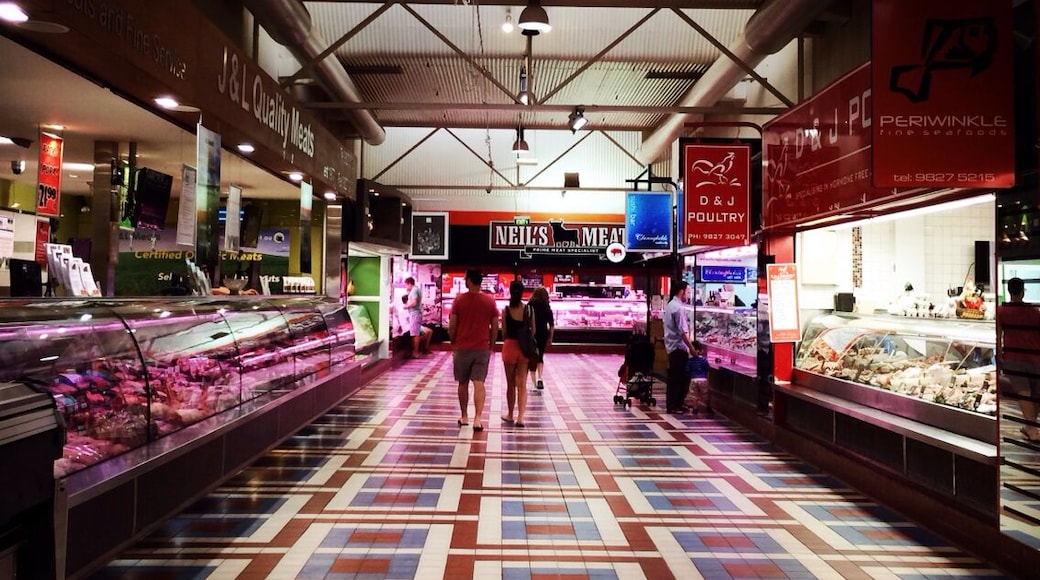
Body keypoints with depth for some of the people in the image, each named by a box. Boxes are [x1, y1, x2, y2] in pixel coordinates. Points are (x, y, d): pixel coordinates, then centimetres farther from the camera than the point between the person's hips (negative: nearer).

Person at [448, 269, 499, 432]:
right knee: (479, 384, 0)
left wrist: (453, 343, 10)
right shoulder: (490, 301, -1)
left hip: (462, 348, -1)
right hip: (482, 349, 1)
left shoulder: (459, 299, -7)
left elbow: (452, 326, -5)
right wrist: (491, 346, 13)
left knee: (463, 383, 13)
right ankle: (477, 419, -9)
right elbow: (495, 327, 2)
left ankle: (464, 417, 23)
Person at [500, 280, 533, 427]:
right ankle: (520, 417, 0)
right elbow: (533, 330, 3)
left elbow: (504, 332, -3)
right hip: (524, 348, 1)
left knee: (510, 384, 13)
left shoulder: (505, 310, -8)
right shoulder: (529, 309, -3)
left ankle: (510, 415, 26)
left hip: (510, 346, -1)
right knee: (522, 384, 6)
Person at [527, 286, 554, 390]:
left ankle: (534, 383, 8)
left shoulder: (529, 306, -2)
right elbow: (551, 325, 0)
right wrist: (550, 338, 7)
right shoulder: (547, 308, 0)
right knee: (540, 357, 18)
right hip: (543, 335, 1)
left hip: (531, 335, -1)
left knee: (532, 359, 8)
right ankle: (540, 378, -2)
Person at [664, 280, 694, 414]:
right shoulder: (679, 308, -17)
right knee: (678, 377, -3)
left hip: (671, 346, 10)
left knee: (674, 377, 15)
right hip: (679, 347, -10)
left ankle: (677, 404, 24)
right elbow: (683, 332, -20)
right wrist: (692, 348, -16)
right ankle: (673, 406, 2)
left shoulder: (670, 305, 13)